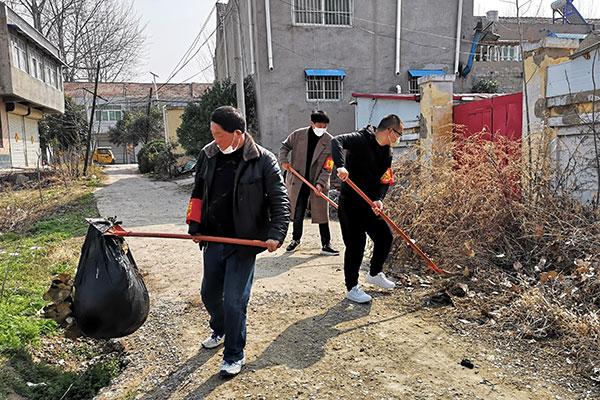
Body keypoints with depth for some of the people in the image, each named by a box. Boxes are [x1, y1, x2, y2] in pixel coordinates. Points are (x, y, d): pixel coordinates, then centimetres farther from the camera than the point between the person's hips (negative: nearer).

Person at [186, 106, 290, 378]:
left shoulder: (263, 160, -13)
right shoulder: (208, 155, 2)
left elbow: (280, 200, -11)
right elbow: (198, 192, 13)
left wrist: (276, 234, -22)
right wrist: (194, 225, 7)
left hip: (244, 242, -5)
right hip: (213, 239, 6)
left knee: (234, 300, -1)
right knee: (209, 293, 19)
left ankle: (234, 356, 19)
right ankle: (219, 331, 48)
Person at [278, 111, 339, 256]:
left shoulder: (330, 141, -7)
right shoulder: (298, 135, -3)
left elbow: (328, 167, -9)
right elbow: (285, 147, 12)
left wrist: (320, 183, -20)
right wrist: (283, 161, -6)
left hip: (318, 183, -1)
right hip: (298, 181, 1)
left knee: (322, 214, 2)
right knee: (297, 213, 12)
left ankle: (326, 245, 12)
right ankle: (295, 239, 32)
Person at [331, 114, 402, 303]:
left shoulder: (387, 153, 9)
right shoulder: (361, 139, -14)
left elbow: (384, 181, 5)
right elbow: (336, 141, -30)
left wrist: (379, 199, -14)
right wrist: (341, 166, -46)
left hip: (371, 205, 8)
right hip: (350, 204, -8)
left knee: (385, 237, 11)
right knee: (356, 244, -3)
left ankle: (375, 273, 36)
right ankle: (352, 288, 14)